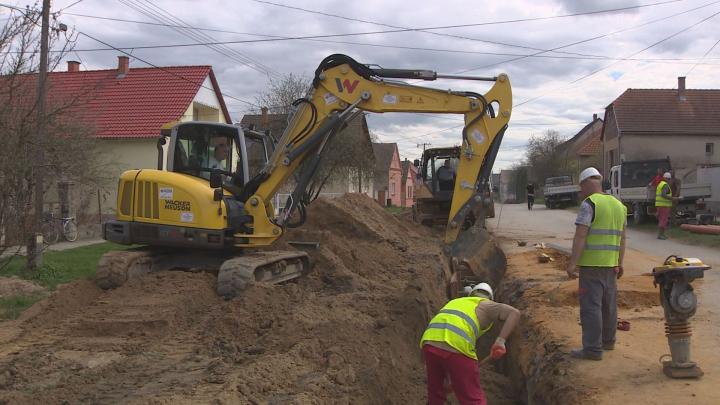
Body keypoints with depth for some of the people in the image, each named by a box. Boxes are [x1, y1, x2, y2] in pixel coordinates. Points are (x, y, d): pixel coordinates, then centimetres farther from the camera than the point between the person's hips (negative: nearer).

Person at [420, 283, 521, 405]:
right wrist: (500, 341, -5)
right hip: (456, 348, -5)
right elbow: (515, 313, 2)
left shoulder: (455, 302, 37)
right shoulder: (487, 305, 21)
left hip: (429, 342, 5)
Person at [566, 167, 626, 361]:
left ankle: (593, 349, -2)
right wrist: (619, 263, 23)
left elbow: (580, 236, -18)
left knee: (591, 305, -4)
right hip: (611, 264, 8)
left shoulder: (589, 204, -11)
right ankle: (608, 340, 32)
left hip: (592, 264, -8)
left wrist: (572, 263, -18)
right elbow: (622, 238, 17)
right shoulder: (619, 205, 14)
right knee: (609, 303, 18)